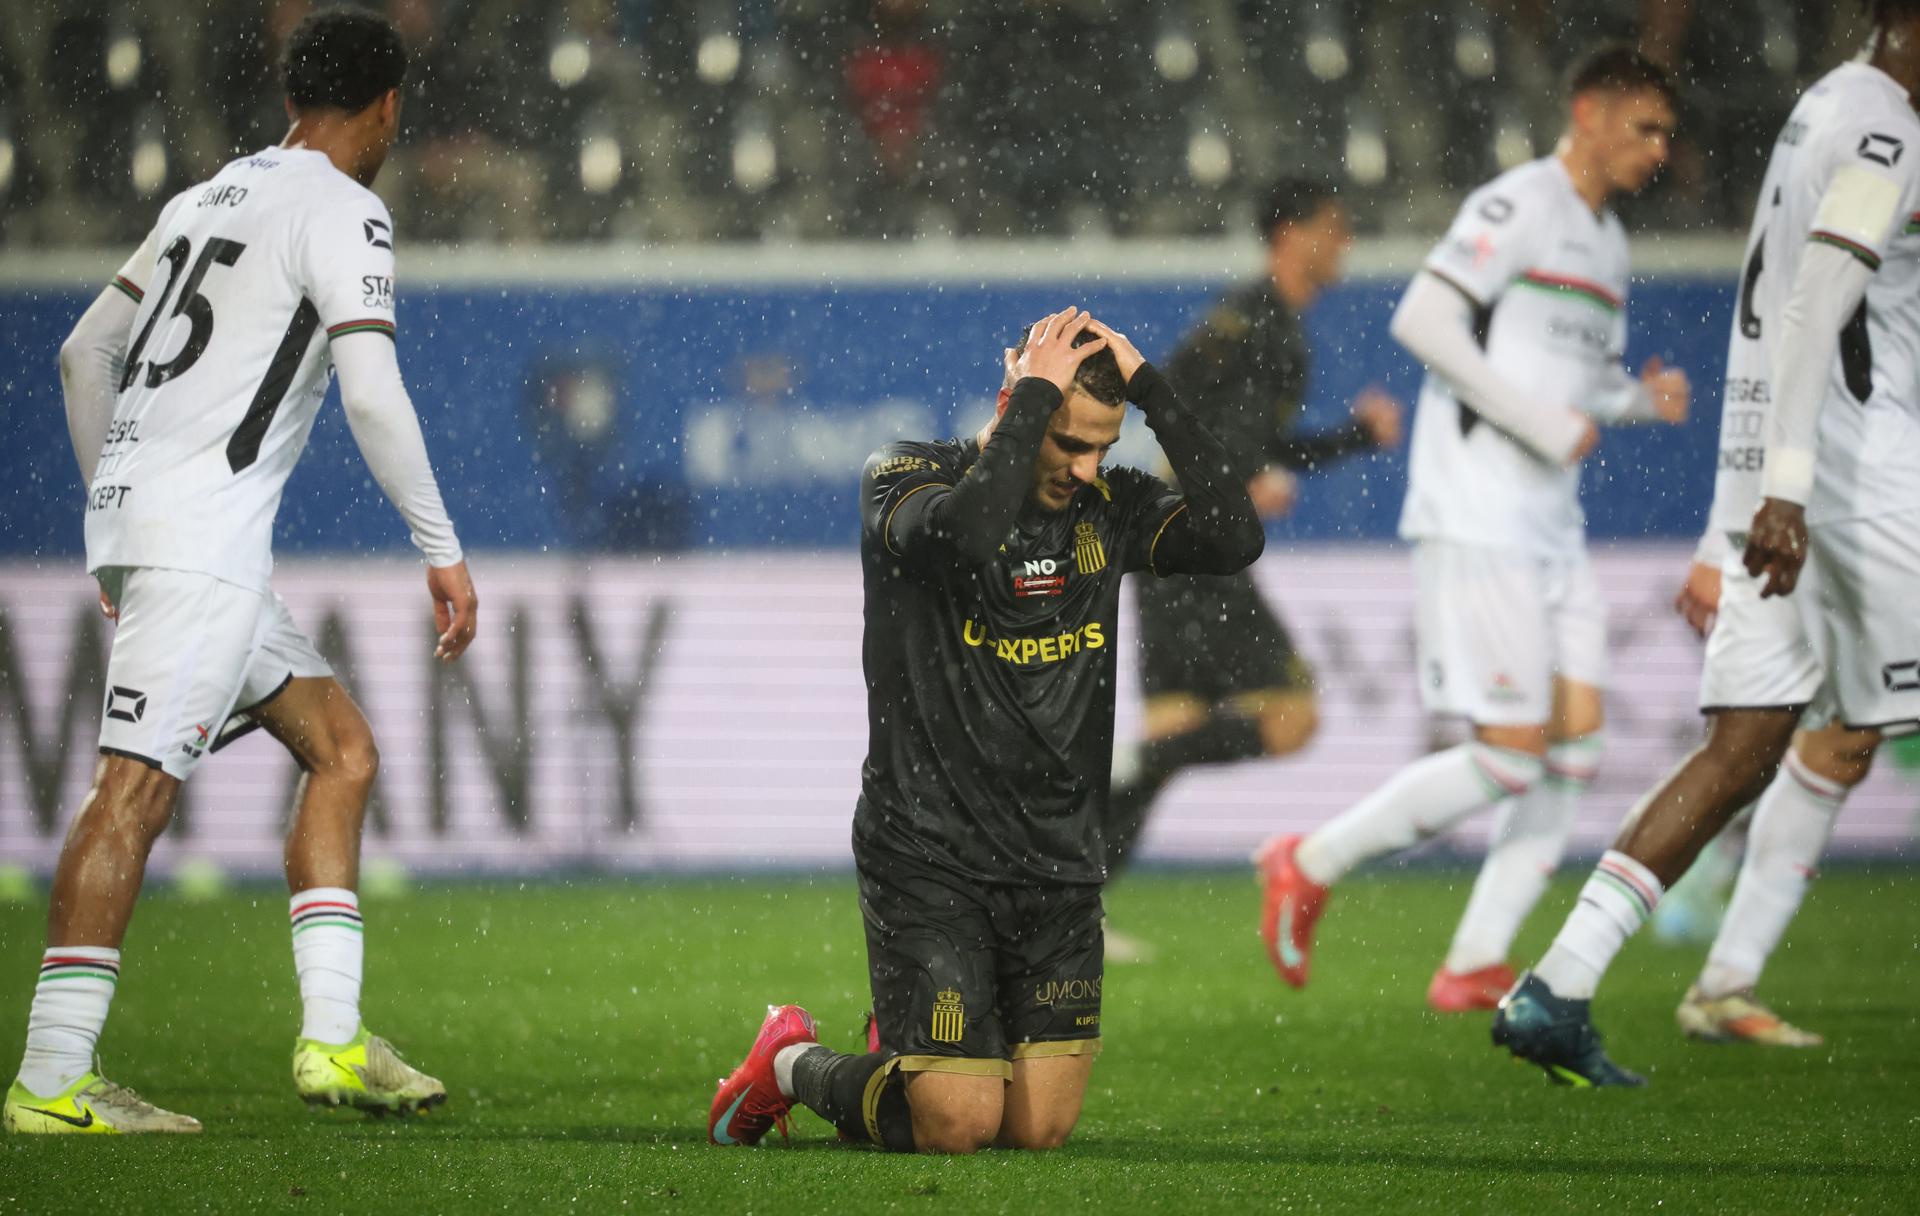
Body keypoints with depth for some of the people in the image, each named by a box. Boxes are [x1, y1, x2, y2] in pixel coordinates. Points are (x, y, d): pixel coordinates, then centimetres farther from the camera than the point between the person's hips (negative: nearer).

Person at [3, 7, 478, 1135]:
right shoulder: (342, 213, -5)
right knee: (139, 788, -12)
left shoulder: (213, 197, 20)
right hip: (202, 539, -9)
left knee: (341, 747, 12)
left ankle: (332, 1039, 5)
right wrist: (444, 553, -9)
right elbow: (372, 395, -15)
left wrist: (116, 509, 33)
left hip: (138, 514, 9)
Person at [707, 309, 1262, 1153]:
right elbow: (965, 531, -32)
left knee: (1039, 1129, 0)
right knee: (955, 1126, -12)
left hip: (1059, 863, 5)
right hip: (930, 855, -5)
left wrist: (1149, 391, -12)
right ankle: (793, 1064, 18)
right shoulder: (903, 479, -8)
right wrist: (1036, 395, -23)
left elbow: (1235, 539, -12)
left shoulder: (1107, 506, 5)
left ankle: (912, 1046, 32)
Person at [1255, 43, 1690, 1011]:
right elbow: (1421, 320, -19)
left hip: (1552, 528, 9)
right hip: (1476, 521, -9)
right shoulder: (1519, 207, -9)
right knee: (1511, 751, -12)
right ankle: (1311, 865, 3)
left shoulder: (1607, 243, 19)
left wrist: (1641, 398, 8)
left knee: (1574, 740, 0)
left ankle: (1475, 965, 4)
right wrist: (1545, 424, -19)